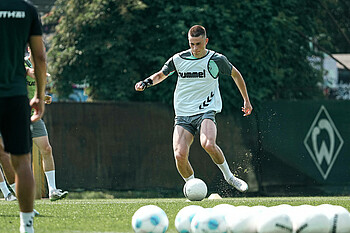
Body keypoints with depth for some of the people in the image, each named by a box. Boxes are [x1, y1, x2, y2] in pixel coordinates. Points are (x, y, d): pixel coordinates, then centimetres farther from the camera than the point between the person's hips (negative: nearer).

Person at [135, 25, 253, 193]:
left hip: (206, 111, -2)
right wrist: (147, 82, 0)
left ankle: (229, 177, -8)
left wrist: (246, 101, 21)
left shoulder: (216, 60, -3)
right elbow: (161, 74, 21)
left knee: (208, 144, -32)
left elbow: (236, 75, 16)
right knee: (180, 154, -19)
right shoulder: (179, 59, 2)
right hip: (183, 115, 3)